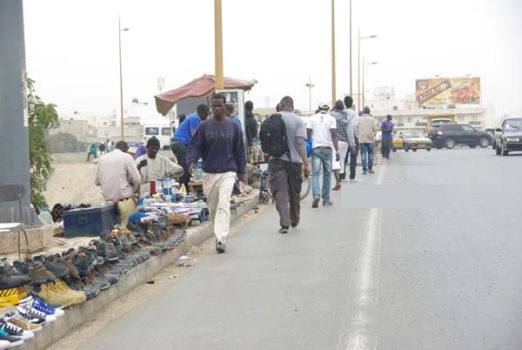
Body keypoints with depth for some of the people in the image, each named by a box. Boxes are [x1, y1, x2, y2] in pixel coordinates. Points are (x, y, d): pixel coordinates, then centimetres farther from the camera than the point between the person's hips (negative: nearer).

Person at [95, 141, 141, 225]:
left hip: (107, 199, 5)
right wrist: (133, 192, 11)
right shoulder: (126, 157, -4)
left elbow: (97, 182, 12)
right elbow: (136, 179, -8)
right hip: (123, 198, -5)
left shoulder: (102, 158, 9)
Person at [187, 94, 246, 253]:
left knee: (223, 205, -16)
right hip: (209, 173, 2)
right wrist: (192, 161, -16)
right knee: (213, 207, 11)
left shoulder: (233, 127, 4)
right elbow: (194, 146, 3)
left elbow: (240, 150, 7)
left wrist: (241, 172, 5)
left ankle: (221, 239, -20)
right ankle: (219, 235, 27)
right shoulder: (204, 127, 4)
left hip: (228, 172, -2)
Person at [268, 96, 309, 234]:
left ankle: (285, 223, -15)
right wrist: (306, 162, -15)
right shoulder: (298, 121, -5)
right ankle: (294, 220, 32)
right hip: (294, 160, 0)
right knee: (294, 192, 16)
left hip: (276, 160, 0)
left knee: (280, 192, -3)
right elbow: (300, 142, -14)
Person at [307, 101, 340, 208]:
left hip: (316, 147, 0)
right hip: (327, 147, 0)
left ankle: (316, 195, -23)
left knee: (315, 173, -2)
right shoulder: (331, 119, 2)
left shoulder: (313, 118, 5)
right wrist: (337, 150, -8)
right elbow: (334, 135, -6)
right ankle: (326, 199, 11)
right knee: (327, 173, 9)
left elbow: (308, 133, 2)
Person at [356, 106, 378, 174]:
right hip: (370, 139, 0)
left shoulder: (359, 119, -1)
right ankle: (370, 168, 15)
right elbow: (375, 129, -4)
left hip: (361, 139, 0)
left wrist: (358, 136, 10)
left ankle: (364, 169, -5)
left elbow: (356, 129, -3)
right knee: (370, 153, 12)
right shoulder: (372, 119, -2)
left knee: (363, 154, 1)